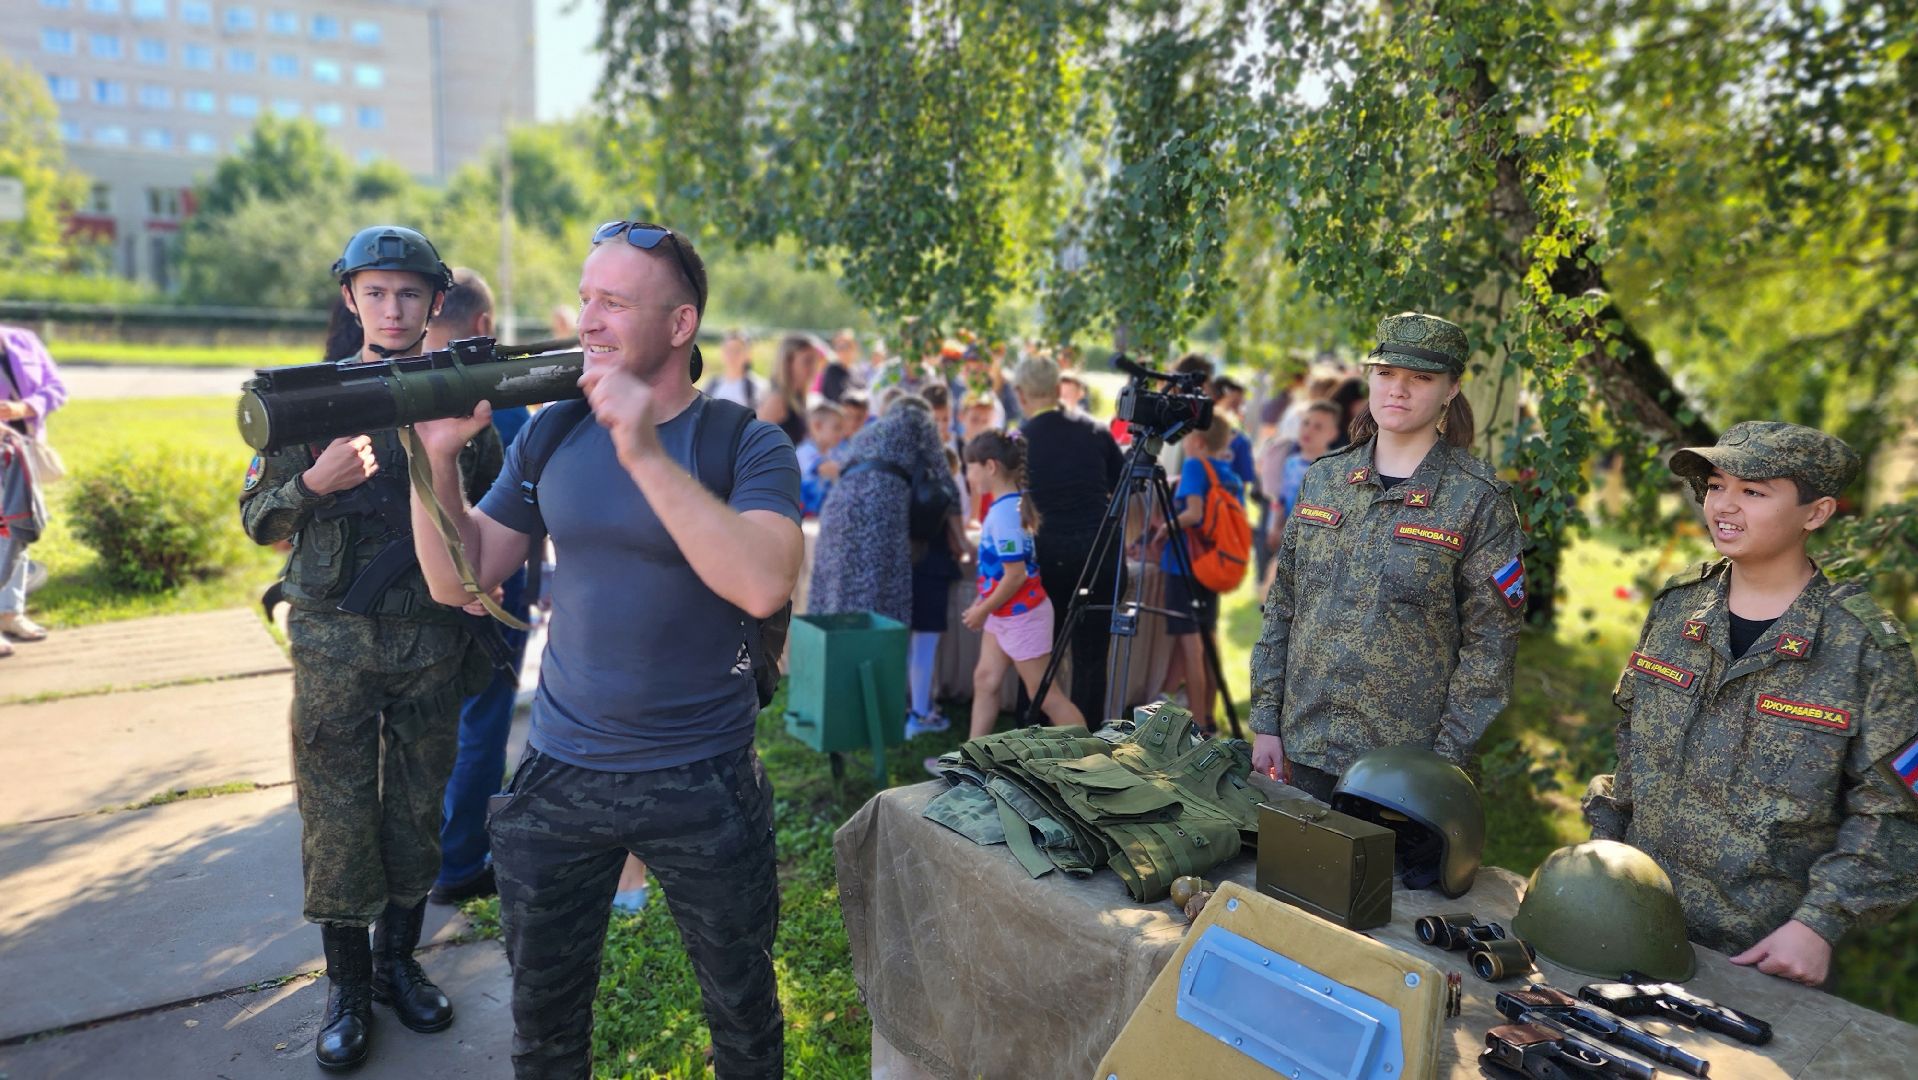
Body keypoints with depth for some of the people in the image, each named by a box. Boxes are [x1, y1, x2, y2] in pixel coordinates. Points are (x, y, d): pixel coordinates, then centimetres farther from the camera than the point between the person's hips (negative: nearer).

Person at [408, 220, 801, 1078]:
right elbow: (459, 579, 3)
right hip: (559, 774, 4)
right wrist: (438, 457, -12)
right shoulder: (552, 432, 2)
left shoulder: (748, 446, -11)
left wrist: (646, 453, -31)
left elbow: (764, 585, -28)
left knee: (743, 1009, 16)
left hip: (701, 782, -3)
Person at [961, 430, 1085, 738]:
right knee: (985, 680, 14)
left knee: (1045, 695, 0)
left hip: (1022, 615, -10)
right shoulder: (1009, 504, 5)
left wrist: (982, 610, -15)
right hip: (1006, 613, 10)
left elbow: (1016, 575, -26)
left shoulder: (1003, 512, -24)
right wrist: (982, 603, 15)